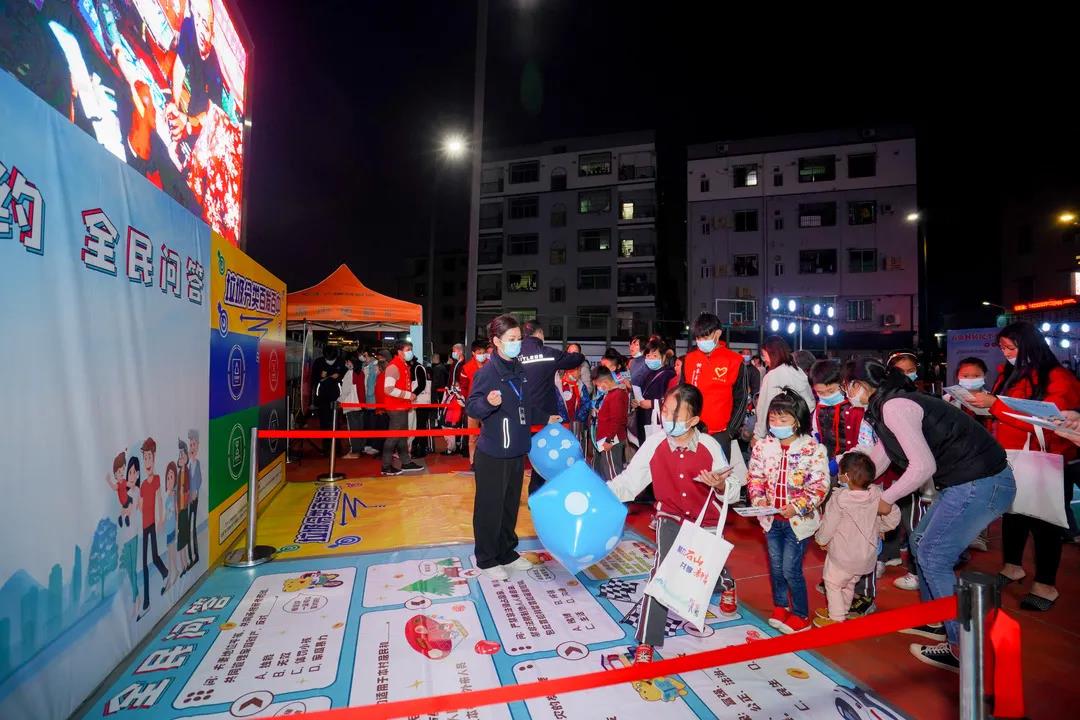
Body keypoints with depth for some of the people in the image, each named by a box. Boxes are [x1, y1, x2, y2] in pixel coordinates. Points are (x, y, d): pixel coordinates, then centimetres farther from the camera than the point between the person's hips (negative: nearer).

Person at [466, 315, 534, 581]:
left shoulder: (521, 370, 8)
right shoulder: (487, 372, -15)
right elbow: (471, 408, -17)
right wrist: (489, 402, -35)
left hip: (516, 451, 7)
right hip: (492, 453, -7)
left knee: (511, 504, 18)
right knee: (490, 506, 6)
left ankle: (507, 553, 35)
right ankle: (486, 559, 24)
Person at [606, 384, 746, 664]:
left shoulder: (710, 447, -22)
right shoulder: (654, 444, -21)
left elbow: (733, 492, -13)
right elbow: (628, 483, -19)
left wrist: (720, 485, -36)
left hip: (707, 520, 1)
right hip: (672, 517, -1)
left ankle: (727, 584, 62)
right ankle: (646, 644, -4)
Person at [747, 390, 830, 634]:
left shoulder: (814, 449, -14)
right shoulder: (763, 446, -4)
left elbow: (819, 487, -14)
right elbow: (755, 478, 3)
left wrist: (796, 507, -22)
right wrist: (758, 499, -13)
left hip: (798, 520, -4)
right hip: (771, 519, 4)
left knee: (791, 569, 3)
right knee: (775, 566, 17)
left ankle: (801, 615, 26)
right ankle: (780, 607, 39)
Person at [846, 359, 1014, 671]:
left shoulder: (894, 406, -19)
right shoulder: (884, 408, 11)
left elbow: (923, 465, -24)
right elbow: (875, 462, 18)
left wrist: (887, 499, -11)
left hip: (982, 483, -10)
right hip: (965, 482, 10)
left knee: (933, 557, -2)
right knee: (921, 543, 17)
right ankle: (935, 622, 32)